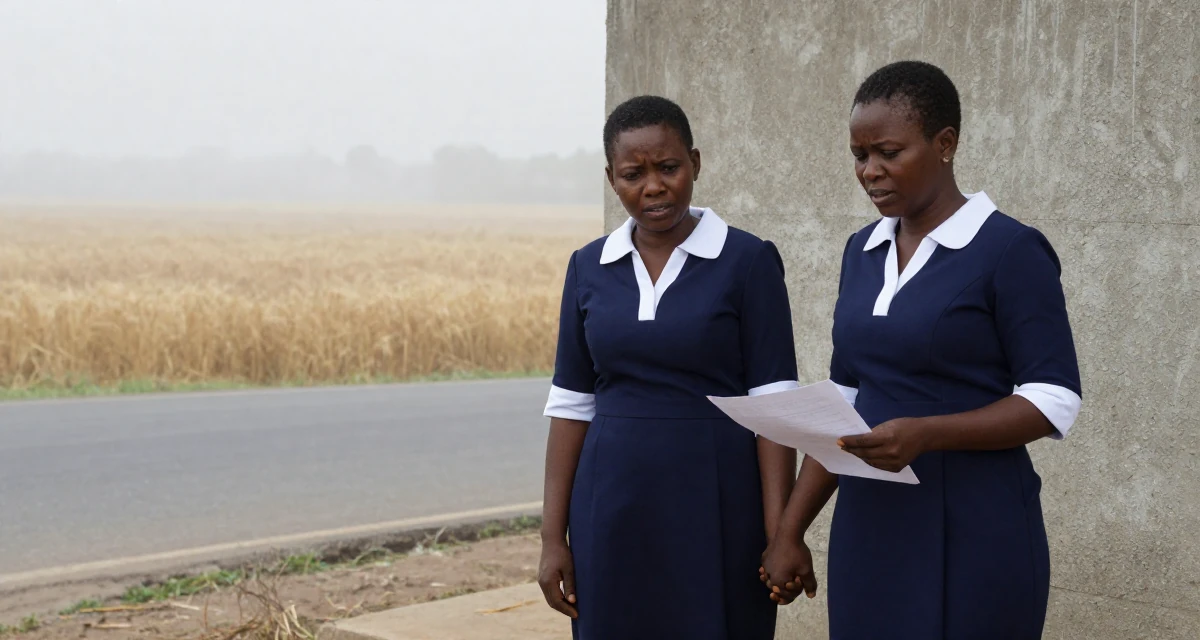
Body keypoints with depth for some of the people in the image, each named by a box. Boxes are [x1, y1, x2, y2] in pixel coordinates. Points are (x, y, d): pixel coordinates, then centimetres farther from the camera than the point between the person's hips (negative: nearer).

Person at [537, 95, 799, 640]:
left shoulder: (748, 261, -5)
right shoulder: (588, 269, 6)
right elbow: (572, 405, 7)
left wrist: (779, 534, -12)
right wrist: (553, 536, 3)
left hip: (716, 507, -3)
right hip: (613, 511, 3)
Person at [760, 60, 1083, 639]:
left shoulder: (1009, 251, -9)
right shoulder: (862, 252, 10)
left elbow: (1053, 401, -12)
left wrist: (925, 434, -24)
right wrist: (790, 530, 9)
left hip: (973, 532, -6)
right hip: (866, 527, 6)